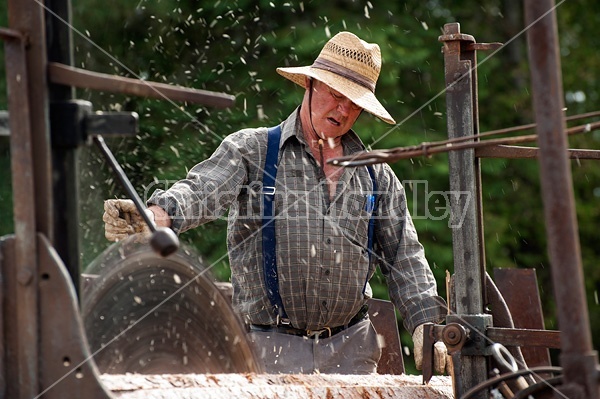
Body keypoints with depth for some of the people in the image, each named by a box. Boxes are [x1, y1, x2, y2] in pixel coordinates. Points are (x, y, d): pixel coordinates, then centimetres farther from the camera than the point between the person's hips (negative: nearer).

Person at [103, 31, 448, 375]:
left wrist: (425, 325, 0)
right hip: (272, 348, -3)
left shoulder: (377, 175, 14)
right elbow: (203, 191, -16)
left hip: (352, 349, 3)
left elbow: (404, 256, 14)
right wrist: (156, 215, -38)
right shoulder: (251, 150, 3)